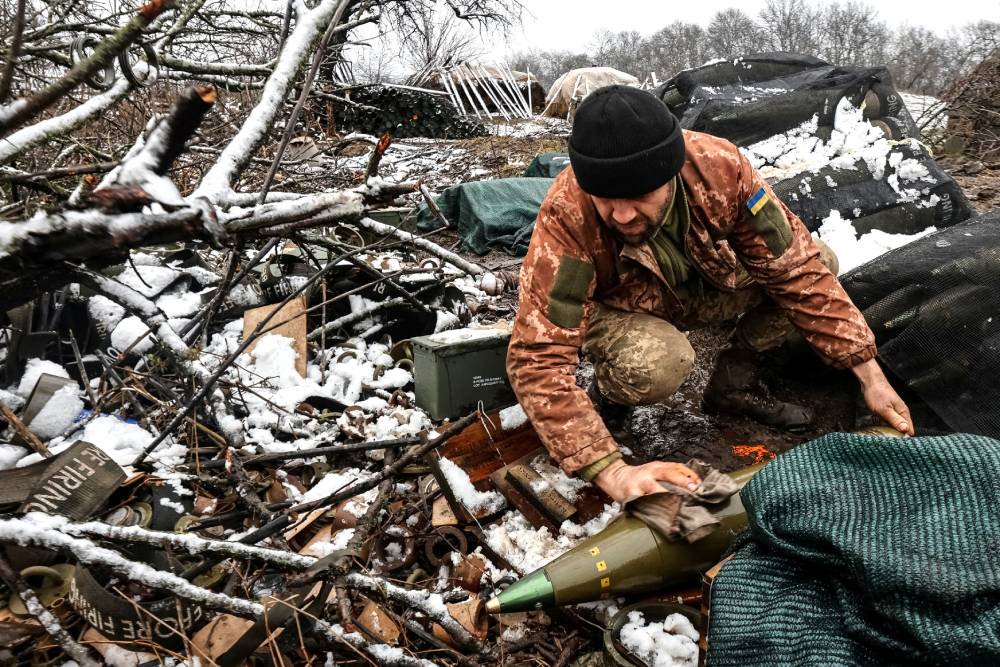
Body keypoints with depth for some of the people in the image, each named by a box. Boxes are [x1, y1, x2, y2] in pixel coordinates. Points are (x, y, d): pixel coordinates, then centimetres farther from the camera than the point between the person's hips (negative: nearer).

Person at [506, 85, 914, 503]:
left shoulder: (719, 166, -28)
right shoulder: (566, 216, -35)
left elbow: (797, 268, -18)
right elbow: (539, 358, -38)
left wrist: (870, 375, -19)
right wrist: (611, 472, -46)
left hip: (706, 288, 4)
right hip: (621, 310, -4)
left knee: (817, 262, -15)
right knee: (654, 364, -37)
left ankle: (732, 382, 4)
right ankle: (608, 393, -1)